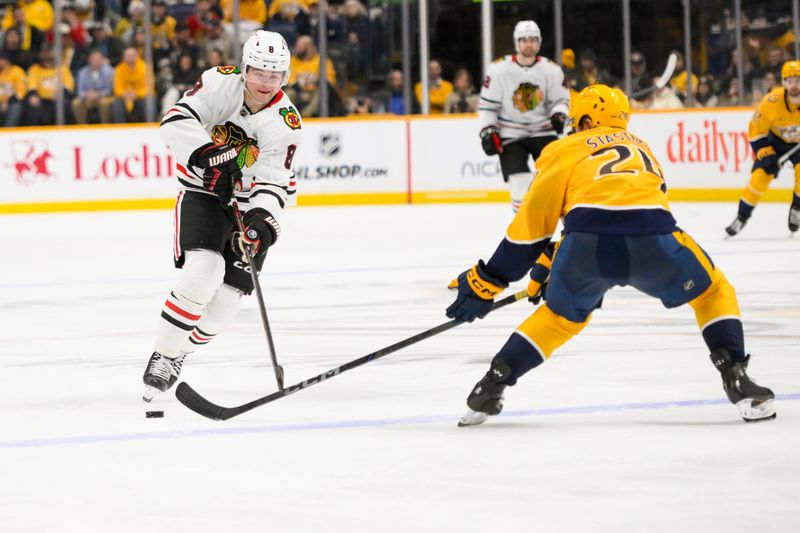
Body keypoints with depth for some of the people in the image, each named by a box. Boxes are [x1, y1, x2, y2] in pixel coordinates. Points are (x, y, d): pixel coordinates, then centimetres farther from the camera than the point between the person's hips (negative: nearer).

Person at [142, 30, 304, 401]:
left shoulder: (285, 124, -15)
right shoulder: (220, 84, -15)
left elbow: (273, 183, -21)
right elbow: (176, 120, -24)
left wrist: (262, 221, -39)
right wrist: (211, 157, -36)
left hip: (249, 206, 2)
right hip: (203, 193, -2)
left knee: (228, 295, -2)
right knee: (203, 271, -25)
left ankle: (177, 355, 22)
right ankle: (161, 354, -14)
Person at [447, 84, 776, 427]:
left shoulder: (563, 150, 25)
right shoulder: (640, 147, 38)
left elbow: (531, 225, 20)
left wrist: (487, 282, 26)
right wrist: (552, 263, 50)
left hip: (587, 244, -1)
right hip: (651, 239, 1)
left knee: (563, 316, 29)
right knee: (712, 291, 27)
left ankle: (492, 385, 22)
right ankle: (736, 380, 11)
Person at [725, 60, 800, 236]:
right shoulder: (772, 102, -30)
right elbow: (756, 130, -18)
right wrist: (765, 154, -24)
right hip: (776, 141, 0)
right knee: (760, 175, -13)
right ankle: (742, 217, 2)